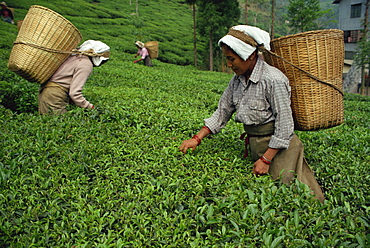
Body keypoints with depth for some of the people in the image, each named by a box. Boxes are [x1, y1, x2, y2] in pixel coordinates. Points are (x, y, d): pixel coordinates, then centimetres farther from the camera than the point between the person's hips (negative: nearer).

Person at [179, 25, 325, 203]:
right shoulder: (237, 80, 2)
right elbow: (222, 112, 9)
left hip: (276, 146, -7)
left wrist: (266, 160, -18)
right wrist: (197, 139, 1)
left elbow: (284, 126, -19)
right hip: (253, 144, 7)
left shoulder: (273, 80, -21)